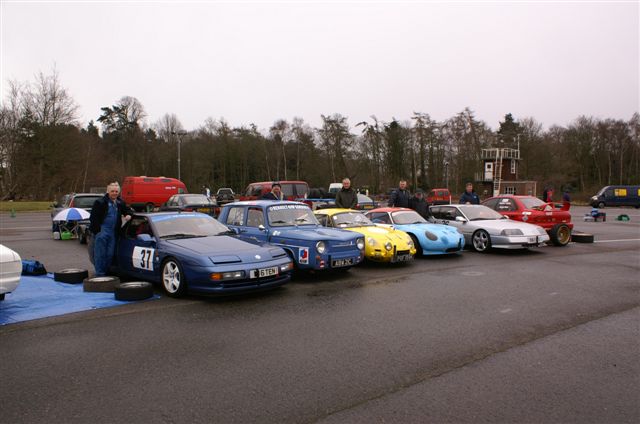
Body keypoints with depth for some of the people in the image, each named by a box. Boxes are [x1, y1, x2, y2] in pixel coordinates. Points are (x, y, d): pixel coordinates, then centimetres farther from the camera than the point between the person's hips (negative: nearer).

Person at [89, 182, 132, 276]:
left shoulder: (120, 203, 11)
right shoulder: (100, 202, -7)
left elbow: (127, 210, 28)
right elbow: (93, 217, -8)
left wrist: (128, 215, 4)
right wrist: (97, 230, -14)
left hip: (113, 233, 6)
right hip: (101, 231, -6)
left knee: (110, 254, 9)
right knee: (100, 254, -4)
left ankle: (106, 272, 20)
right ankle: (99, 274, 1)